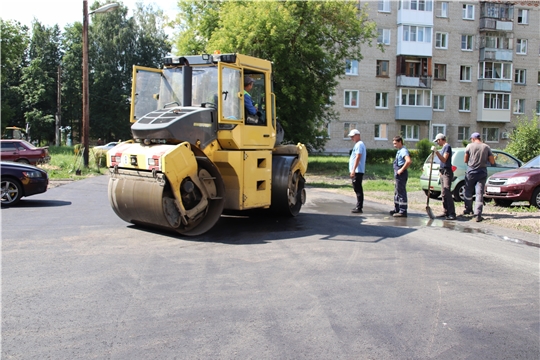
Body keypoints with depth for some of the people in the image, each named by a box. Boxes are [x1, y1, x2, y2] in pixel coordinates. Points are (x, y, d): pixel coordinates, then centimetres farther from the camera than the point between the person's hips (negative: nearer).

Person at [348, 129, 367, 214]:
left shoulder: (359, 144, -11)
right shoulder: (358, 144, 20)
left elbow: (358, 157, -20)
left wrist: (353, 169, -25)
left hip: (357, 171, -10)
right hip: (356, 171, 10)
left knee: (358, 189, -9)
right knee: (358, 189, 12)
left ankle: (359, 208, -7)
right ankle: (358, 207, 18)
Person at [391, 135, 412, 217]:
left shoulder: (403, 150, -16)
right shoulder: (399, 151, 16)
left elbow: (409, 161, -31)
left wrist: (402, 170, -24)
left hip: (401, 174, -11)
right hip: (398, 174, 11)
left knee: (401, 193, -6)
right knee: (397, 192, 18)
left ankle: (403, 211, -2)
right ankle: (397, 209, 29)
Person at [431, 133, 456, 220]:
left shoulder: (447, 146, -11)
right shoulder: (443, 147, 17)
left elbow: (444, 160, -20)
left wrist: (436, 152, -28)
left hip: (447, 172, -10)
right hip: (442, 172, 10)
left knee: (447, 192, -17)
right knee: (444, 193, 9)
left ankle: (452, 214, -19)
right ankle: (446, 212, 13)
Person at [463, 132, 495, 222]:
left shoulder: (469, 146, -4)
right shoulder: (486, 147, 0)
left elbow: (465, 160, 1)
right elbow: (492, 162, 0)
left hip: (471, 172, -1)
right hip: (482, 172, 1)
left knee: (468, 192, 16)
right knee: (479, 193, -2)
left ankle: (468, 210, 29)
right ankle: (478, 214, -10)